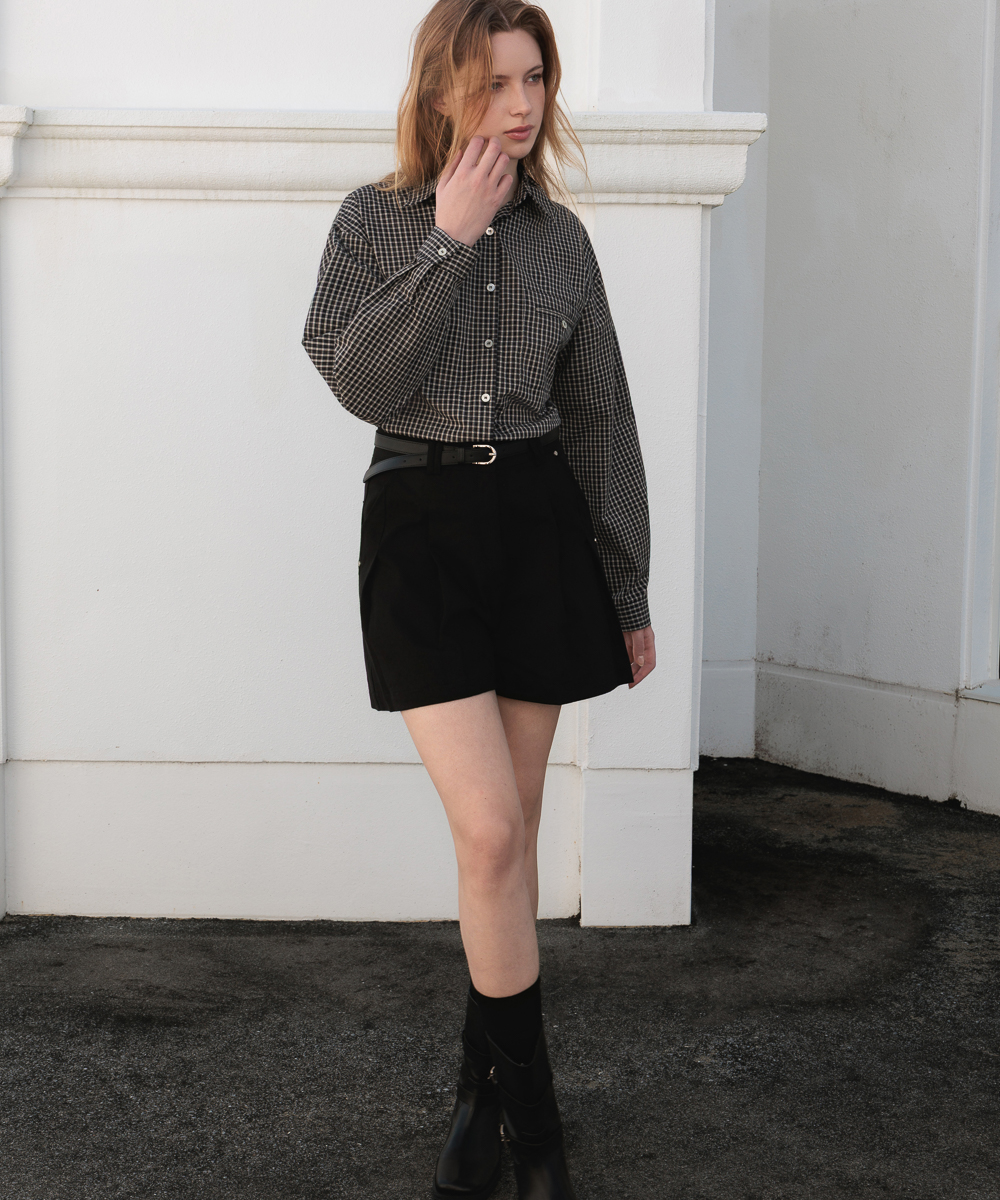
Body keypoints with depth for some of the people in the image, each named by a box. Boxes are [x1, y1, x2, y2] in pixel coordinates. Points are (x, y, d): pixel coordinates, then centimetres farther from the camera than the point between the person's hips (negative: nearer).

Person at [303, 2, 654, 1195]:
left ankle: (481, 1088, 25)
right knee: (488, 831, -11)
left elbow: (600, 417, 10)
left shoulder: (560, 235, 7)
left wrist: (630, 592, 10)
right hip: (420, 526, -3)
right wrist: (450, 244, -14)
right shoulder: (376, 221, 1)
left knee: (511, 832, 8)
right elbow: (363, 383, -13)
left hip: (539, 524, 3)